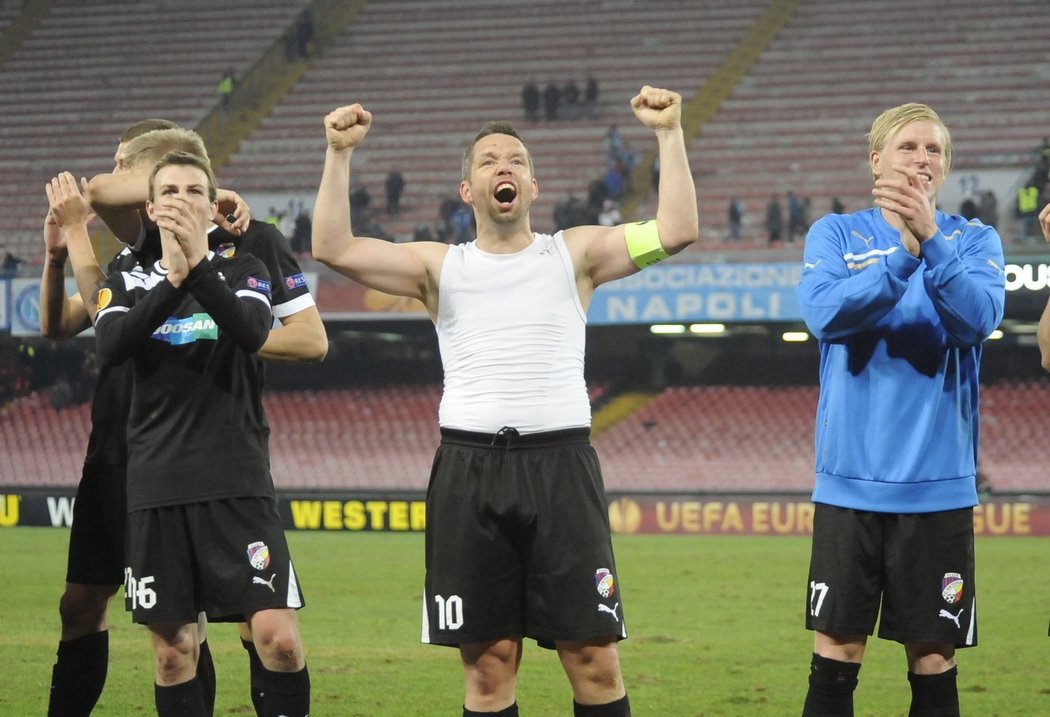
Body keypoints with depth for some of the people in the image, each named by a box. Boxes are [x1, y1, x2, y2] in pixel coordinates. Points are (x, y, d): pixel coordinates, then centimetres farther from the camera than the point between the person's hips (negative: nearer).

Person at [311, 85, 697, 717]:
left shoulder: (573, 254, 11)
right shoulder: (440, 266, 13)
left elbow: (675, 232, -1)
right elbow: (334, 248, 2)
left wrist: (669, 134, -5)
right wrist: (340, 154, -4)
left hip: (561, 464, -1)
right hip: (469, 468, 1)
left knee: (595, 658, -4)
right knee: (488, 663, 2)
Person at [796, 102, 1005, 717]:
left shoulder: (975, 240, 4)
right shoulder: (836, 234, 4)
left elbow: (979, 318, -14)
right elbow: (825, 313, -14)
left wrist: (930, 239, -27)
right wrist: (904, 254, -25)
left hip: (938, 485, 0)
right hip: (852, 481, 0)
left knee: (934, 665, 4)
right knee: (835, 661, 0)